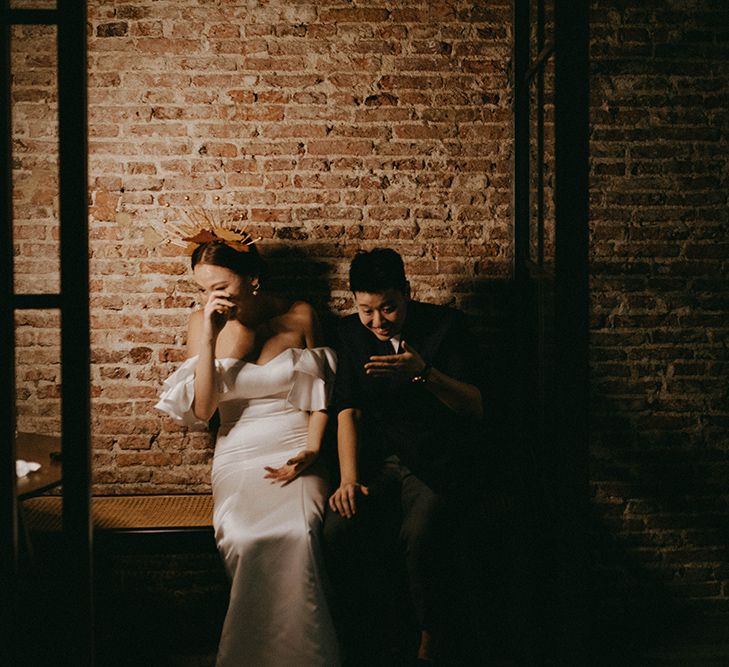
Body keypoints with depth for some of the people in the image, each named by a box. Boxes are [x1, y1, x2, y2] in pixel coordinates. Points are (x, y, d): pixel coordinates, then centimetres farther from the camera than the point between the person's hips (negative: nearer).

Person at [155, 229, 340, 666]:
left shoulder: (299, 317, 3)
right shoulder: (204, 324, 3)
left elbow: (320, 394, 9)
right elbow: (202, 410, -5)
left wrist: (310, 451, -7)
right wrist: (209, 338, -14)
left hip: (295, 451, 0)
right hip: (240, 454, 1)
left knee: (297, 533, -33)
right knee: (245, 539, -32)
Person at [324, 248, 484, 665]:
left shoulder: (445, 325, -4)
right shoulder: (352, 332, 7)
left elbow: (476, 407, -9)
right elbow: (348, 410, 4)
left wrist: (423, 373, -26)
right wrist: (349, 478, -9)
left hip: (437, 459, -3)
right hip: (378, 459, 3)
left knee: (419, 532, -33)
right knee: (338, 530, -26)